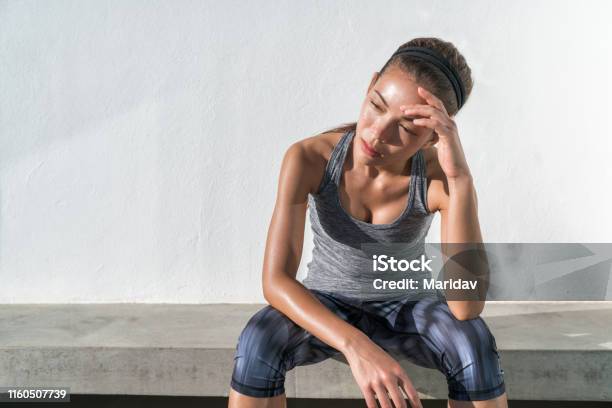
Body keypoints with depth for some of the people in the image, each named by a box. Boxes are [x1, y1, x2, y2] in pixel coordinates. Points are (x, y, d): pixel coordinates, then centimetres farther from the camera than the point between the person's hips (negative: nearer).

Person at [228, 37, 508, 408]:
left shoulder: (441, 175, -26)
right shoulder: (308, 158, -27)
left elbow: (467, 309, -37)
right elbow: (276, 282, -32)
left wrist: (461, 176, -47)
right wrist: (356, 347, -48)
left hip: (403, 309, 1)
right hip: (327, 311, 0)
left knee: (476, 344, -33)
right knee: (259, 341, -34)